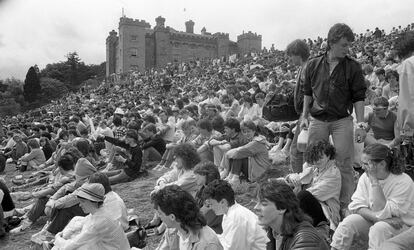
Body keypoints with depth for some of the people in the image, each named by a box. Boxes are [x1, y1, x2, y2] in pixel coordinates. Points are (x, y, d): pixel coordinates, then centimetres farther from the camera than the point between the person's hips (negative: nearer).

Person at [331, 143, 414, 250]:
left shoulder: (404, 182, -20)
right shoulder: (365, 177, -5)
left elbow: (381, 213, -26)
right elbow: (356, 206, -11)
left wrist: (374, 181, -28)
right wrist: (377, 218, -27)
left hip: (402, 226, -4)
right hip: (373, 221, 4)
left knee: (379, 228, -33)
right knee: (349, 221, -22)